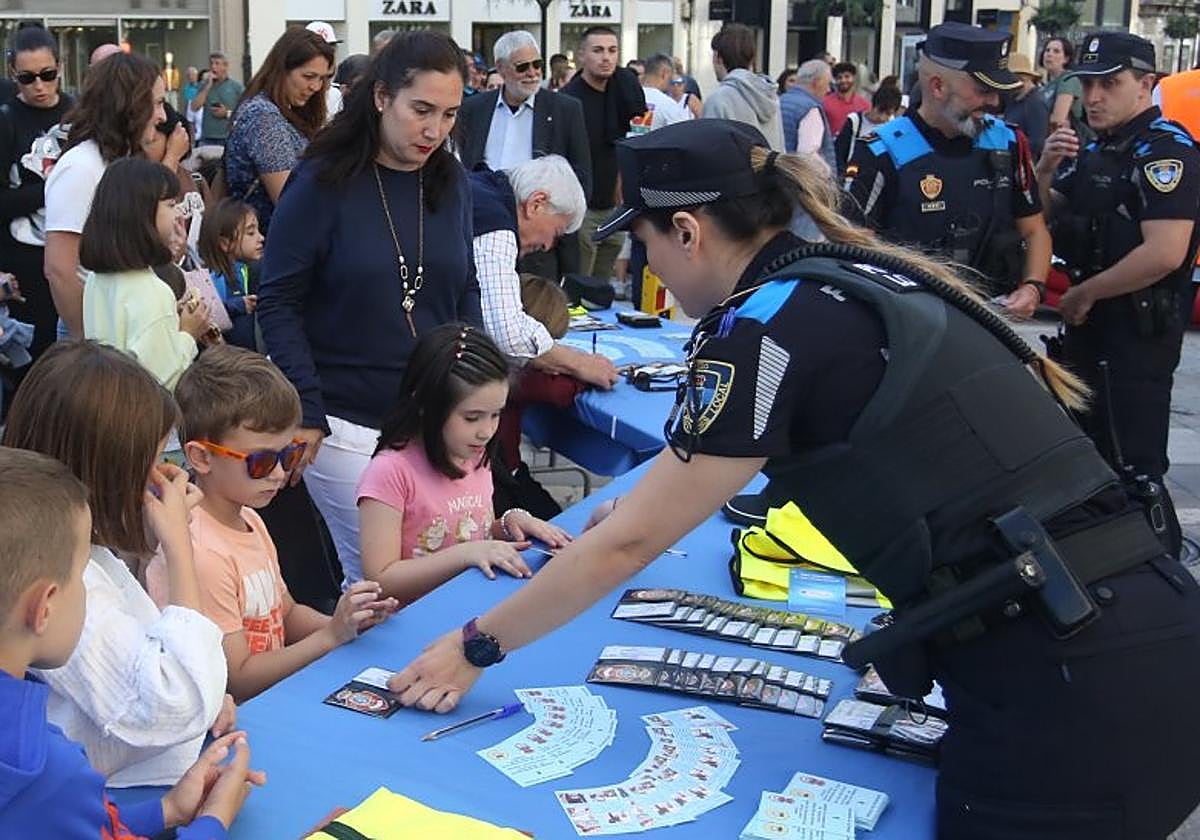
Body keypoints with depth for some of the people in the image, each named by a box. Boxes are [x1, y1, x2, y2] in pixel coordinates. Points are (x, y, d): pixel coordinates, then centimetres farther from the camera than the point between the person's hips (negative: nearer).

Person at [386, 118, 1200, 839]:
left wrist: (474, 648, 6)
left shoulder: (769, 326, -11)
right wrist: (664, 494, 42)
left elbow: (627, 544, -6)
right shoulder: (860, 274, 13)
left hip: (1062, 680, -8)